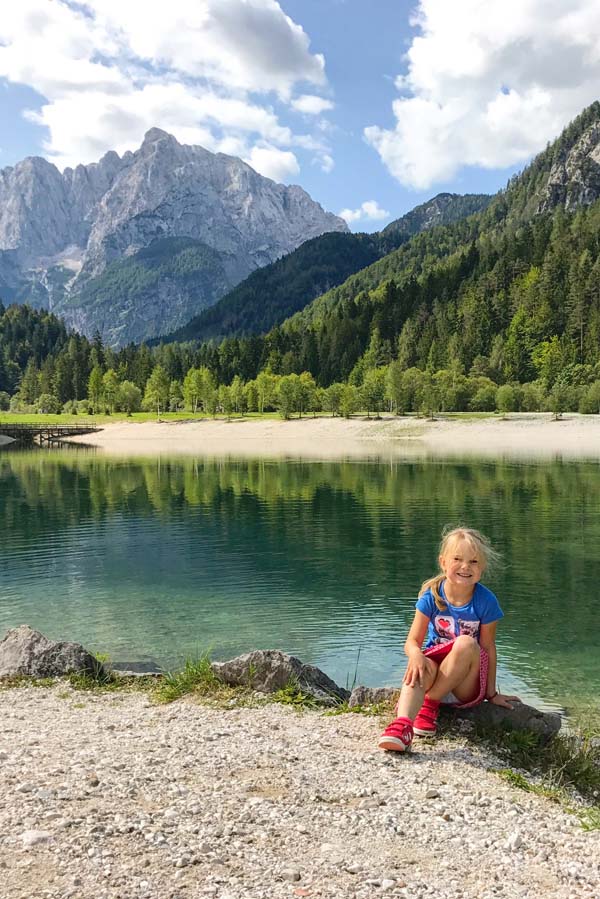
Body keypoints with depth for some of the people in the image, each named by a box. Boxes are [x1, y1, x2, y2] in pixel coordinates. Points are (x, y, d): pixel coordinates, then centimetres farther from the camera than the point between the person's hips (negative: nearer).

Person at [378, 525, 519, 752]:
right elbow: (412, 641, -9)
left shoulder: (486, 601, -11)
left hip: (467, 685, 0)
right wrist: (416, 655, -33)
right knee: (423, 666, -35)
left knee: (466, 643, -32)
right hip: (436, 667, 1)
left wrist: (492, 693, -1)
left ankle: (430, 703, -23)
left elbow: (488, 647, -5)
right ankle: (402, 724, -57)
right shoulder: (431, 596, -9)